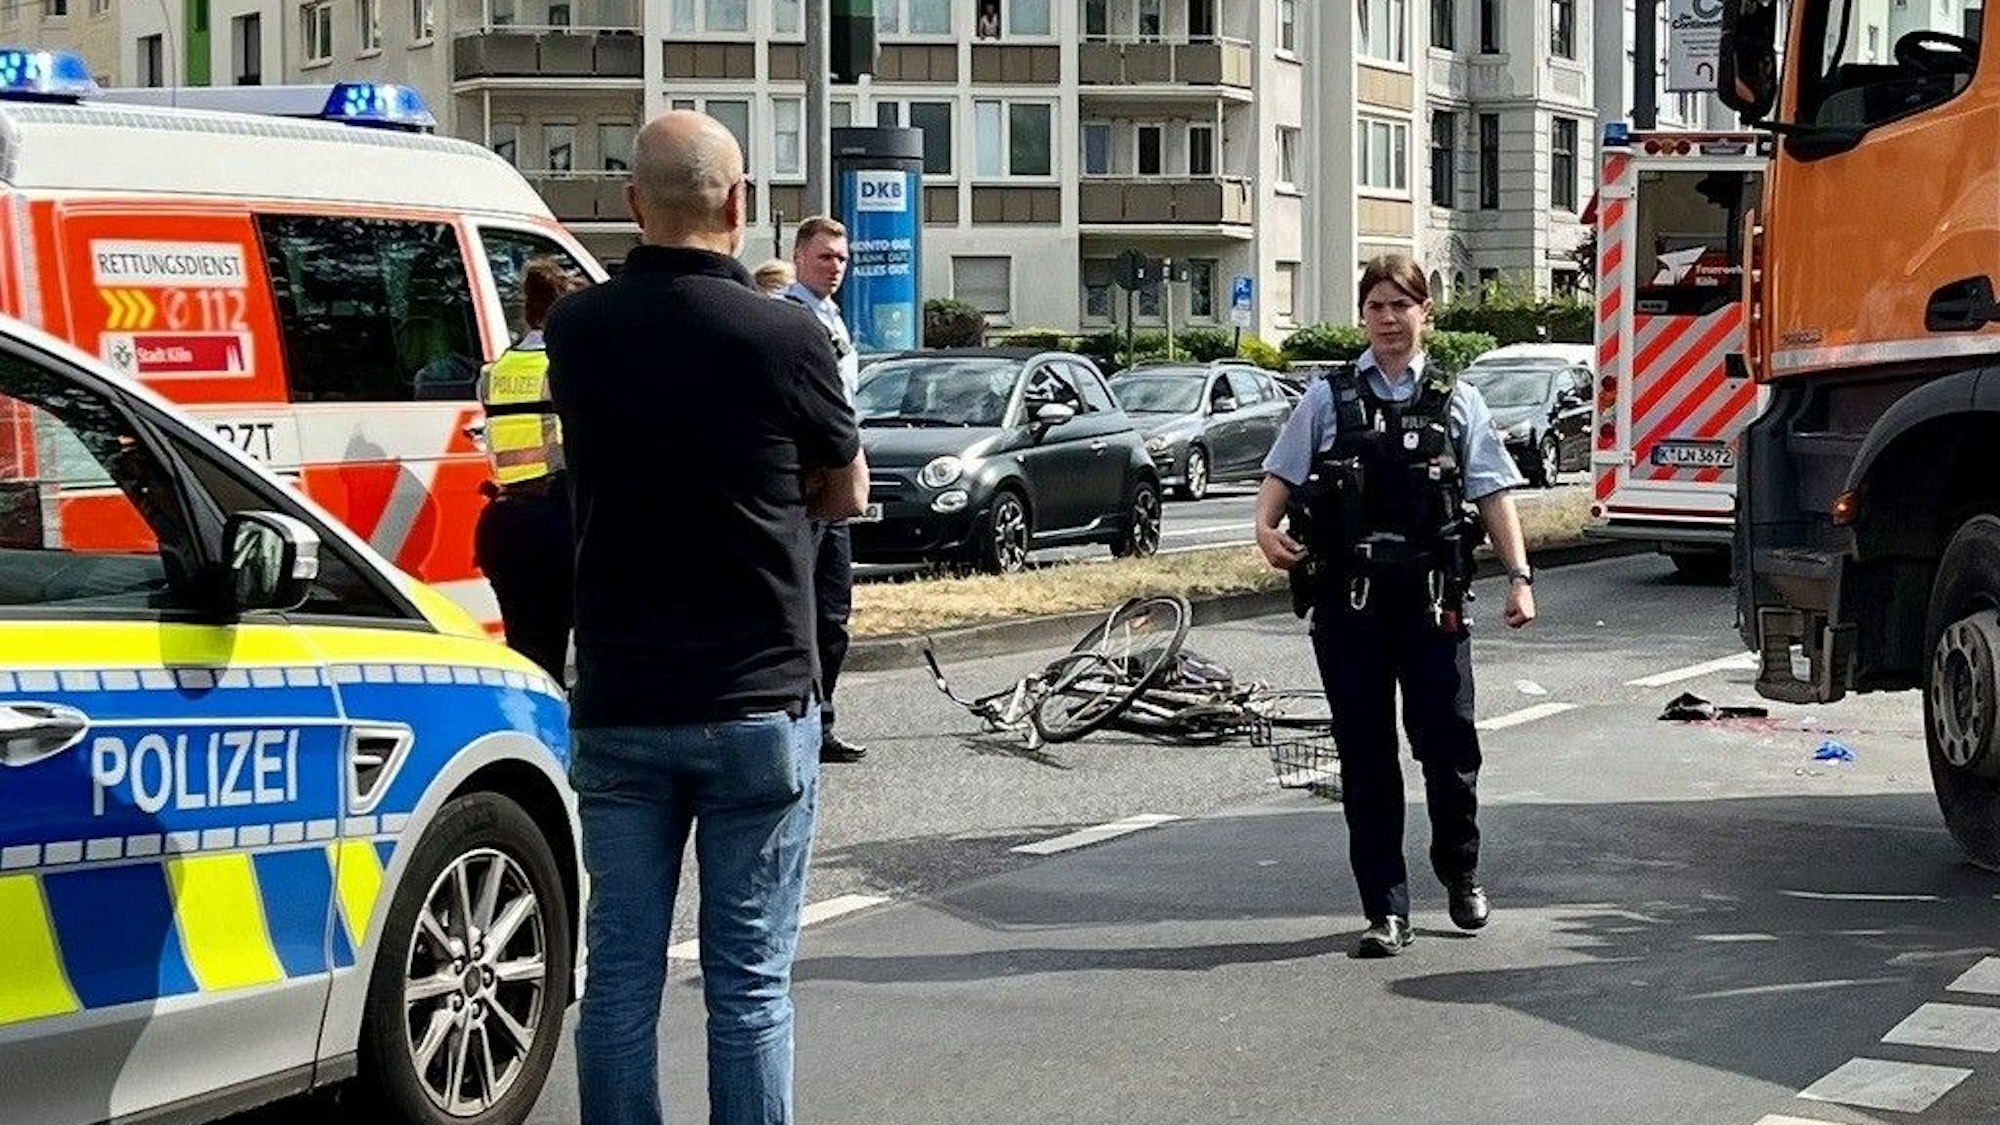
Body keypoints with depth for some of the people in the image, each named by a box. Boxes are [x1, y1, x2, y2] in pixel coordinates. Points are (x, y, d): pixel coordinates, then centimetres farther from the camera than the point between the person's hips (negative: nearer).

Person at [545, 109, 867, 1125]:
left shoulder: (577, 330, -1)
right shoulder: (783, 336, -11)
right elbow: (846, 495, 4)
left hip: (617, 706, 3)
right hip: (757, 705, -3)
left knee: (620, 974, 10)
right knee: (749, 984, 3)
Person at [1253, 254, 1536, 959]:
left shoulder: (1455, 401, 10)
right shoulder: (1328, 399, 10)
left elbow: (1493, 492, 7)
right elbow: (1281, 474, 8)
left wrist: (1519, 576, -3)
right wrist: (1266, 528, -13)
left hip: (1432, 596, 0)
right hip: (1347, 598, 0)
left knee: (1448, 741, 0)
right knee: (1365, 754, 2)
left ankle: (1460, 869, 28)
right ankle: (1385, 908, 10)